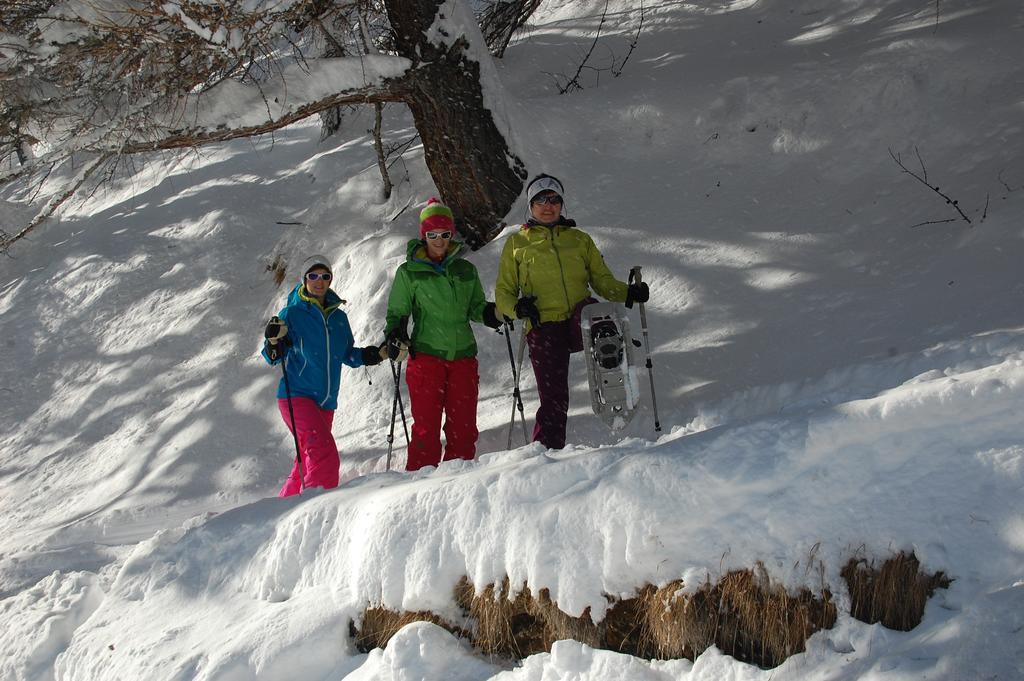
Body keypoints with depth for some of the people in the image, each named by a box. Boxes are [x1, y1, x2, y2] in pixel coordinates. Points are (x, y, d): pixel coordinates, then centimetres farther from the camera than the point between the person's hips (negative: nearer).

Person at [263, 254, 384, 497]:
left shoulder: (338, 317, 14)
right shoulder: (292, 313, -1)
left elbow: (347, 354, 23)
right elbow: (273, 358, -3)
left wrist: (371, 355, 6)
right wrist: (274, 342, -25)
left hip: (326, 402, 6)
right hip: (296, 396, -6)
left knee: (309, 460, 10)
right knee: (325, 457, -21)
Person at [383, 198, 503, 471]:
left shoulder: (466, 269, 14)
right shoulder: (409, 272, 5)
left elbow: (476, 307, 18)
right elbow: (397, 312, 7)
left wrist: (494, 313, -3)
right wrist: (395, 337, -12)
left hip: (463, 354, 3)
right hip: (426, 355, -3)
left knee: (464, 426, 3)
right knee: (426, 425, -6)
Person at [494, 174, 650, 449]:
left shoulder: (580, 239, 21)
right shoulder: (516, 243, 17)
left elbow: (603, 281, 18)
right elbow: (503, 292, 15)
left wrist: (628, 293, -4)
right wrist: (517, 307, -8)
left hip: (580, 321, 1)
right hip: (544, 326, -1)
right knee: (554, 400, -10)